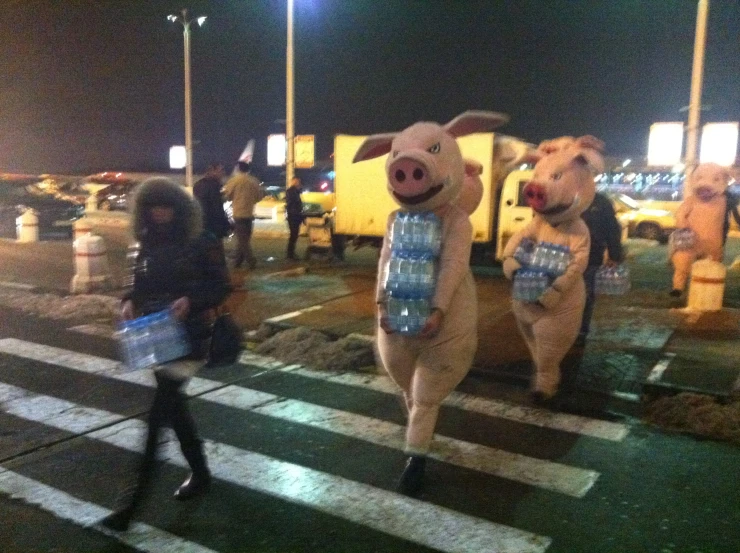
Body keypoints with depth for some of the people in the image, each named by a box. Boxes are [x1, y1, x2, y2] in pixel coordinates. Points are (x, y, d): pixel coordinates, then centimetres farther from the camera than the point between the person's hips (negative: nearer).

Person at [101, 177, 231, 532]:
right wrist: (129, 303, -7)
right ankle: (199, 474, 32)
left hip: (188, 336, -6)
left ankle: (136, 495, -1)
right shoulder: (145, 245, 6)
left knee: (161, 407, -8)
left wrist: (191, 301, -24)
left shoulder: (202, 243, -9)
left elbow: (222, 287, -8)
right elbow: (137, 285, 14)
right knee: (171, 404, 13)